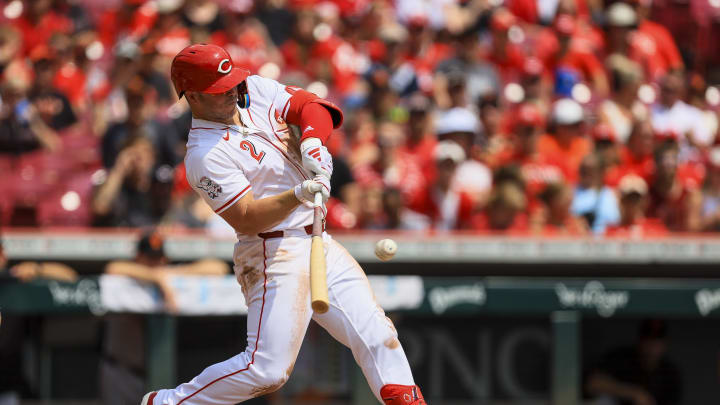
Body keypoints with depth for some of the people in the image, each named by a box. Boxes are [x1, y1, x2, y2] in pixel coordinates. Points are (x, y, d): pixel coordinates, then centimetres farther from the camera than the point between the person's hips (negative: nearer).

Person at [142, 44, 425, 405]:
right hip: (275, 254, -8)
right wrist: (298, 195, -35)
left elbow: (311, 105, 2)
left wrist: (312, 142, -19)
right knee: (268, 369, -13)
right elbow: (246, 219, -21)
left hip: (321, 244, 8)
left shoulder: (256, 91, 7)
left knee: (376, 335, -1)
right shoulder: (204, 156, -15)